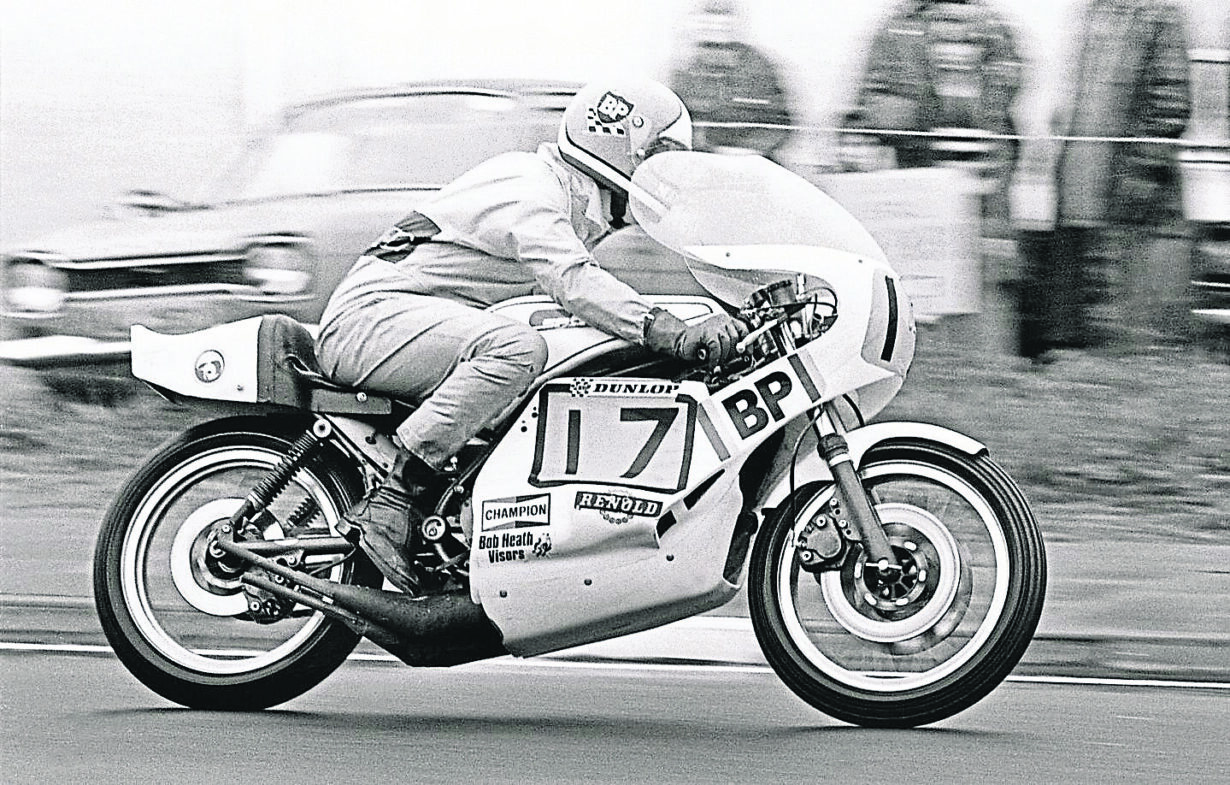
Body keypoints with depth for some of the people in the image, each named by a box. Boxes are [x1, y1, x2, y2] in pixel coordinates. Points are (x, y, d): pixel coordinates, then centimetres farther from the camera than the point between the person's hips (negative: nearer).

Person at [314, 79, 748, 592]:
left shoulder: (580, 206, 18)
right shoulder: (530, 190, -15)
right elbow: (573, 282, -31)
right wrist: (672, 334, -41)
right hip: (371, 313, -11)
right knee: (516, 349, -34)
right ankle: (390, 501, -36)